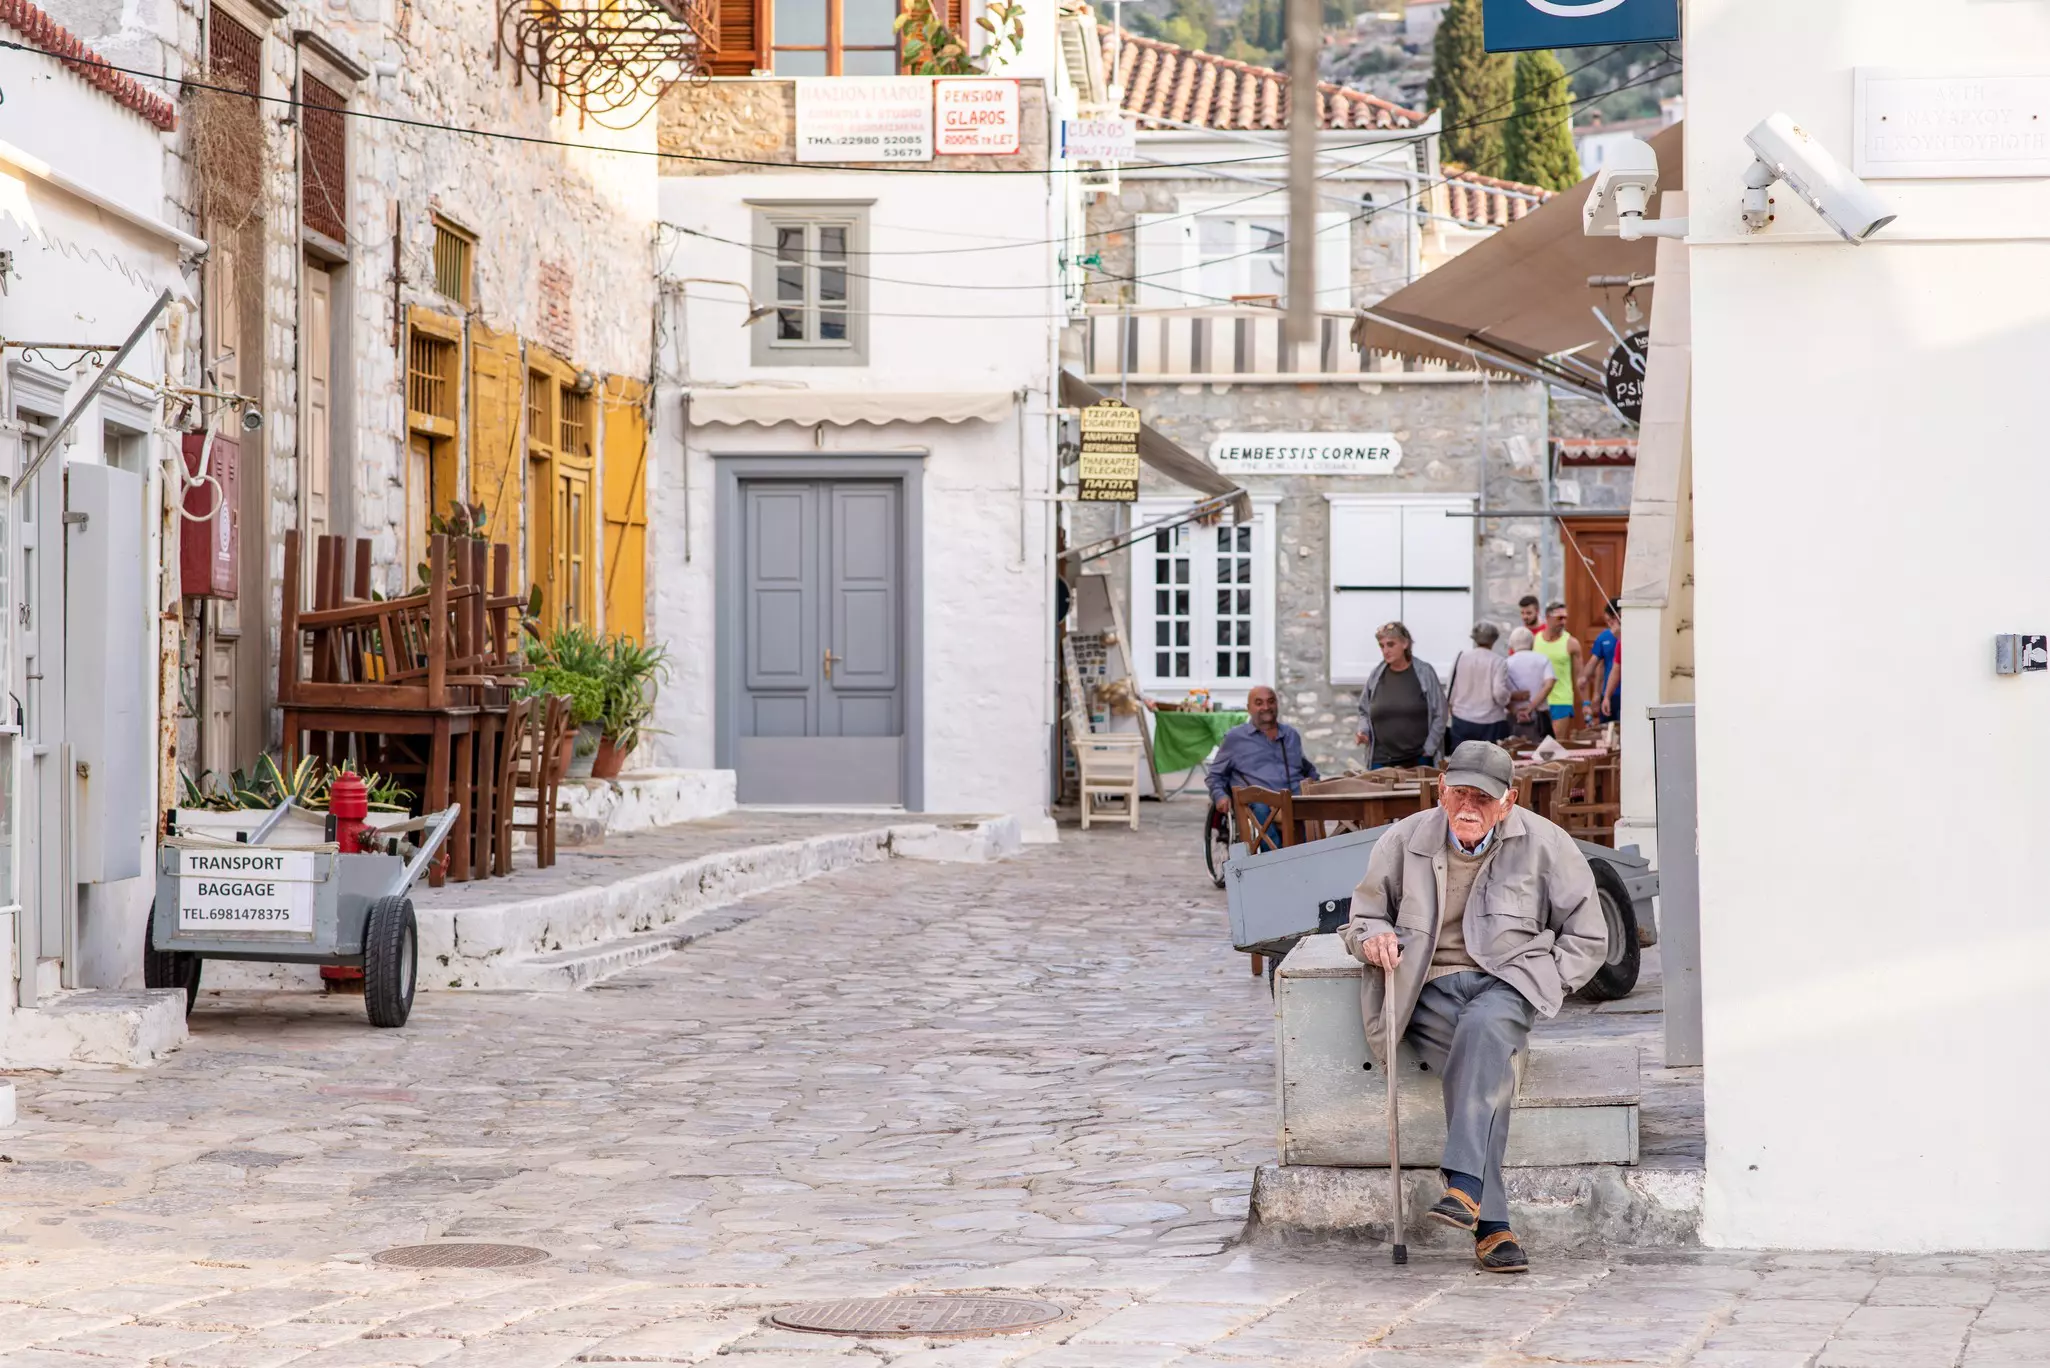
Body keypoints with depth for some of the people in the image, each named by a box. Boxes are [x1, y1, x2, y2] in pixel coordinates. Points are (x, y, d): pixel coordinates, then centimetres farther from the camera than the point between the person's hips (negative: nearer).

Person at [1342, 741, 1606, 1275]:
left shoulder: (1544, 844, 4)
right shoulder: (1404, 841, 7)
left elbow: (1587, 939, 12)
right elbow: (1363, 916, 21)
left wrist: (1541, 987, -2)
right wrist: (1373, 938, -4)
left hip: (1507, 981, -1)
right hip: (1431, 989, 1)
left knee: (1484, 1026, -39)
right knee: (1487, 1070, -32)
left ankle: (1463, 1185, -50)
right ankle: (1492, 1225, -38)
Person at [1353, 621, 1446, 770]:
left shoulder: (1424, 672, -3)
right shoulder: (1376, 675, 4)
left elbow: (1439, 715, 0)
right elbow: (1364, 711, 16)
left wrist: (1428, 750, -5)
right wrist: (1364, 731, -3)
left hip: (1418, 760, -2)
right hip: (1381, 761, 2)